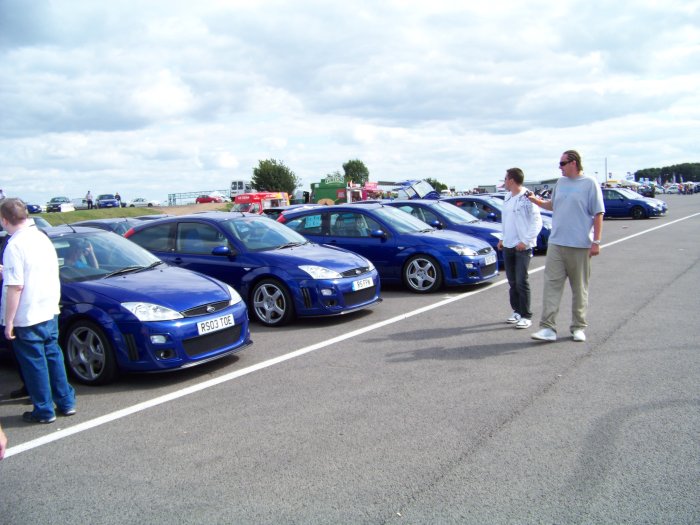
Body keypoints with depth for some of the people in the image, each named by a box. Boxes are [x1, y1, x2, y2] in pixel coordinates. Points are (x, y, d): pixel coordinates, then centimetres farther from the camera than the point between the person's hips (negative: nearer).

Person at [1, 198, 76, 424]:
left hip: (27, 318, -7)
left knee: (34, 363, 4)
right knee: (53, 356, 17)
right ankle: (66, 403, 24)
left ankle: (44, 411, 14)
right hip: (49, 311, 8)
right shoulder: (42, 238, 7)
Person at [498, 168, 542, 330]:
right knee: (512, 281, 12)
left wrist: (525, 241, -18)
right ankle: (517, 311, 22)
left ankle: (526, 316, 0)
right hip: (508, 246, 8)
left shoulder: (527, 198, -12)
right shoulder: (507, 198, 13)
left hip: (522, 247, -8)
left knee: (521, 282, -7)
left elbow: (537, 222, -14)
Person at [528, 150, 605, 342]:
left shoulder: (590, 184, -5)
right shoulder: (560, 183, 12)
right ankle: (548, 328, -5)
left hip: (580, 246, -4)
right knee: (552, 284, -4)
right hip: (556, 242, 5)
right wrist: (537, 201, 8)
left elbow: (598, 214, -6)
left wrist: (596, 242, -11)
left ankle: (578, 327, 18)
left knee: (579, 288, 7)